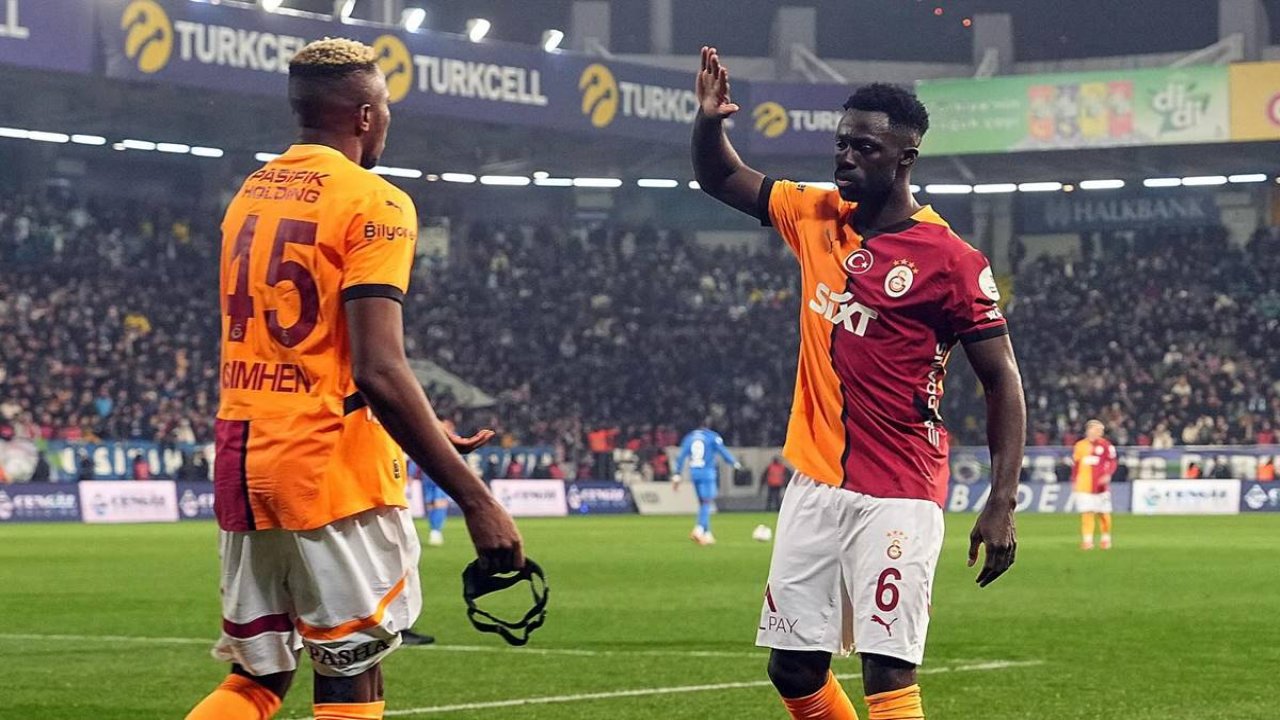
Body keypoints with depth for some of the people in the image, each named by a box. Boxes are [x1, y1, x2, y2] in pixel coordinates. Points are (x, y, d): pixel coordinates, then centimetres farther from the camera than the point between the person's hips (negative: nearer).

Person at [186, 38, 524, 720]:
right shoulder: (372, 203, -10)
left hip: (241, 459, 7)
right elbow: (377, 370, -20)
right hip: (329, 463, -7)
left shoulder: (249, 196, 15)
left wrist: (423, 432, 27)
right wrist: (475, 499, -20)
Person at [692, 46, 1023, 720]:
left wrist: (1001, 504, -16)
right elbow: (722, 179, 20)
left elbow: (1002, 380, -8)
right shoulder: (817, 218, 8)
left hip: (897, 499, -6)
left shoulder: (950, 260, -10)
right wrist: (708, 120, -4)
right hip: (814, 486, 7)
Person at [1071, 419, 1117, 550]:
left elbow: (1113, 462, 0)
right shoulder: (1079, 446, 9)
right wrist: (1074, 483, 11)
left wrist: (1108, 475, -16)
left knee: (1103, 513, 3)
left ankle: (1106, 538, 19)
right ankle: (1087, 540, -3)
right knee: (1086, 513, -4)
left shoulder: (1106, 445, 2)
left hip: (1100, 484, -1)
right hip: (1083, 485, 1)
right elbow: (1075, 466, 14)